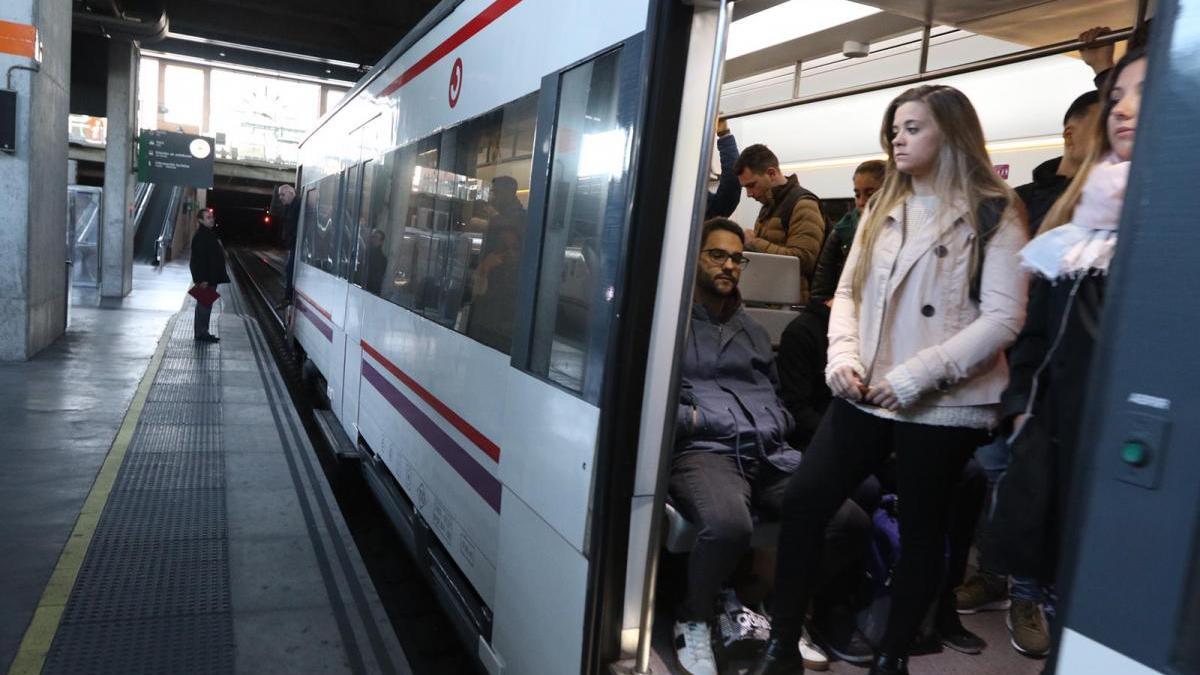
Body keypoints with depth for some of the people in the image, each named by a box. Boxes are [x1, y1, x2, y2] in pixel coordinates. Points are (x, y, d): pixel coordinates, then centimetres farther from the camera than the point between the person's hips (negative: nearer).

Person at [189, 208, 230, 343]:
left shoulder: (210, 234, 16)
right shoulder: (200, 236, -16)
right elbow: (199, 259, -22)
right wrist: (202, 280, -25)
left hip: (211, 278, 10)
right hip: (205, 279, -10)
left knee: (205, 305, 15)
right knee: (204, 305, -5)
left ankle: (202, 332, 22)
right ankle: (201, 333, 0)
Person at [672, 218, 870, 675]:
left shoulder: (754, 332, 29)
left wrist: (777, 428, 9)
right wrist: (691, 418, -12)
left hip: (770, 454, 7)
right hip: (704, 451, -6)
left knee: (853, 524, -15)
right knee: (728, 526, -38)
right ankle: (694, 621, -5)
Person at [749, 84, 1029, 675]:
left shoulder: (993, 214, -3)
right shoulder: (883, 208, 15)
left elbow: (1003, 317, -12)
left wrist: (920, 374, -19)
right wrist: (843, 354, -5)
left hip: (944, 404, -5)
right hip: (866, 395, 5)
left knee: (921, 527, 8)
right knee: (802, 501, -3)